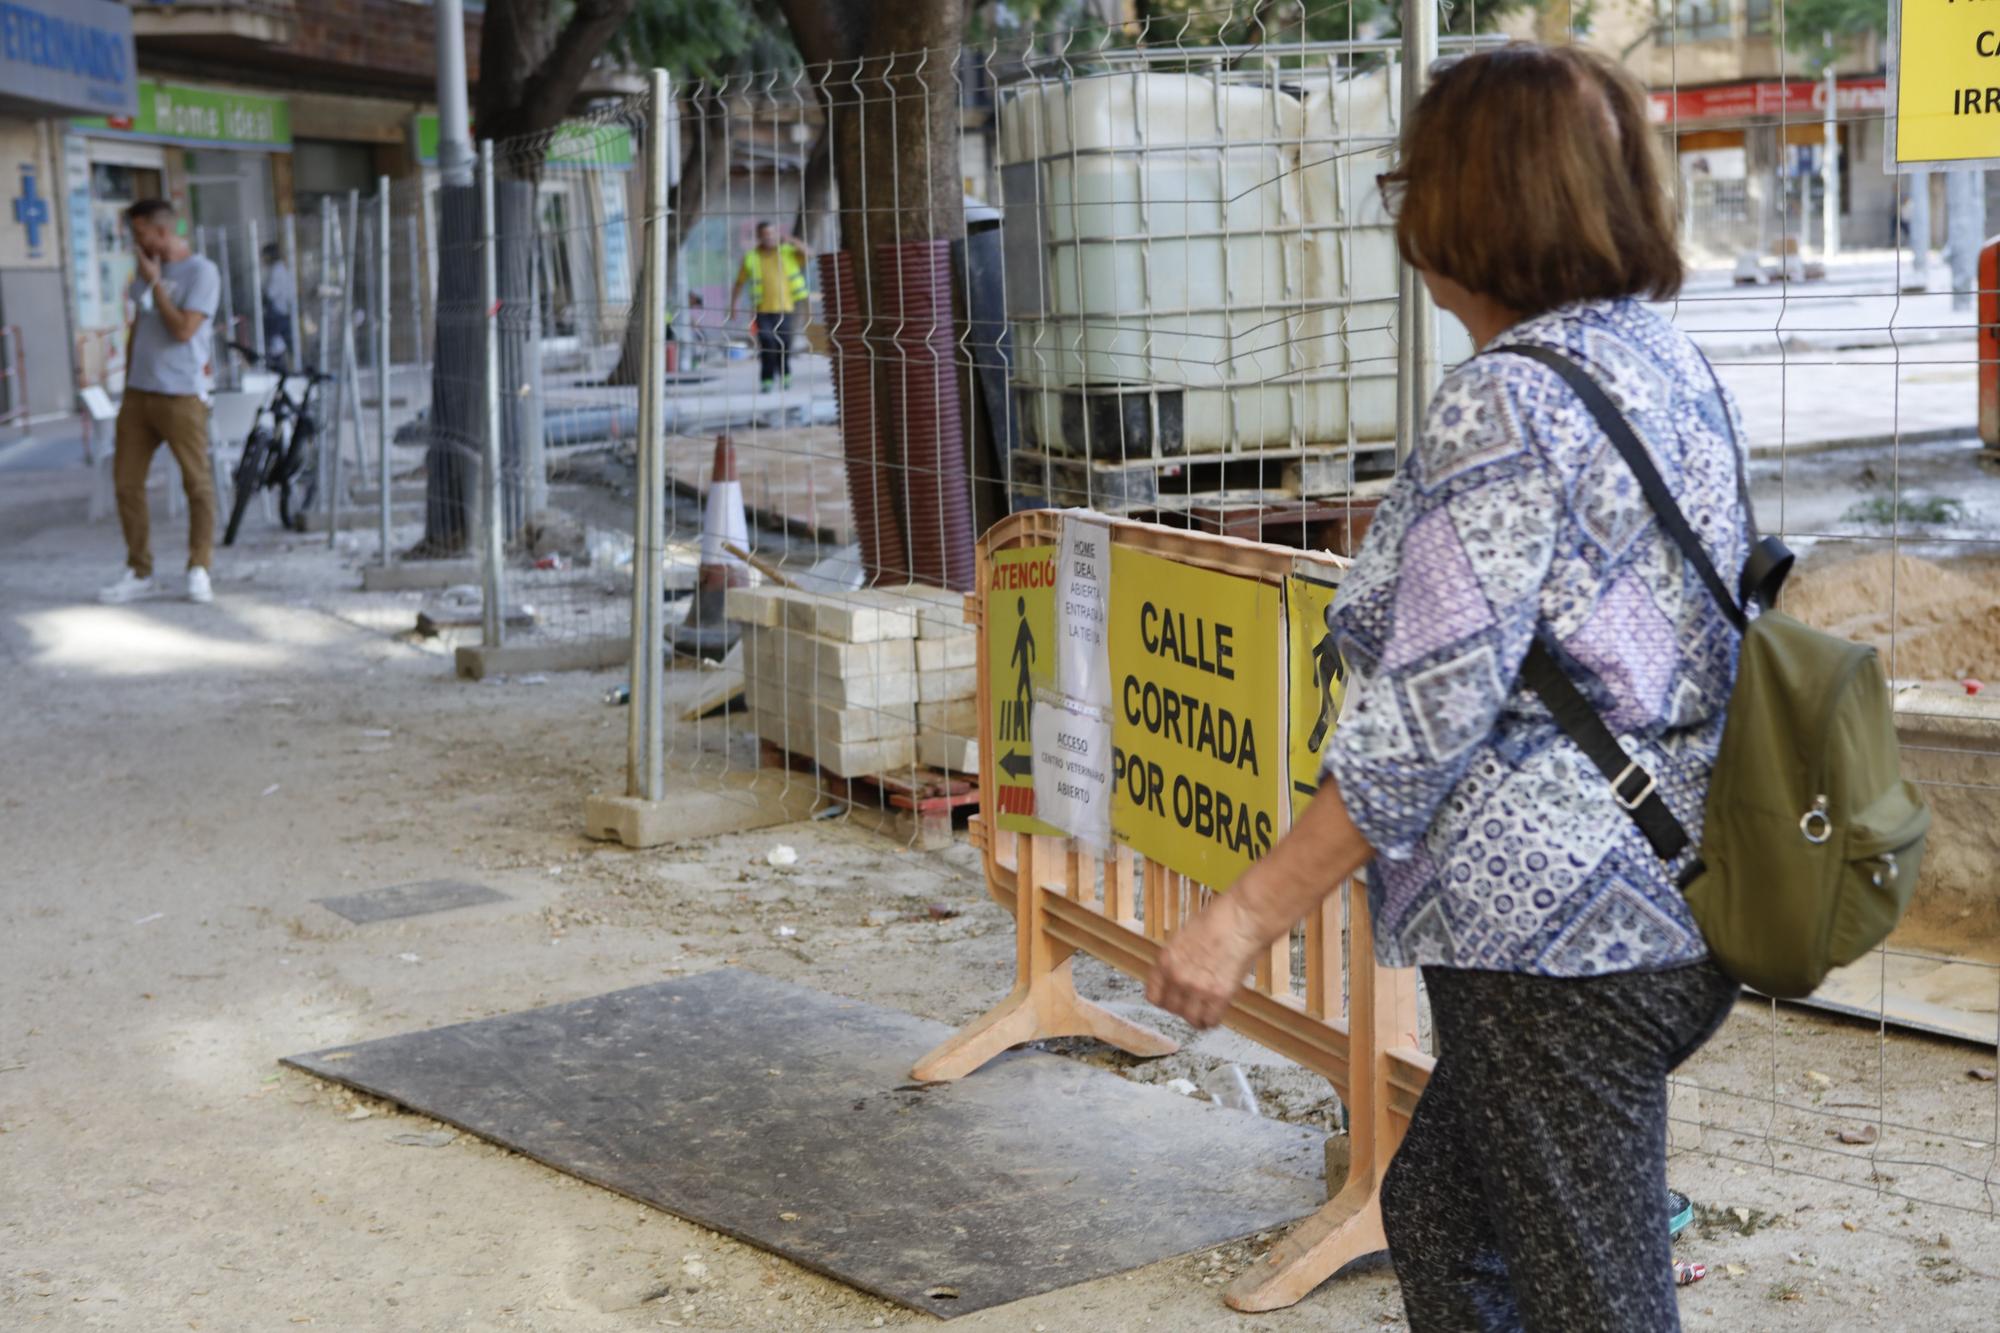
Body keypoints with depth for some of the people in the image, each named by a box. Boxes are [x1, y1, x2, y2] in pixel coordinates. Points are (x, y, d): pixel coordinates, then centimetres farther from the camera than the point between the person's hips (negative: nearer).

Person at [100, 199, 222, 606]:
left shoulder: (201, 273, -8)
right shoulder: (144, 270, 13)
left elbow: (183, 329, -17)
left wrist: (155, 283, -12)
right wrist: (127, 389, 18)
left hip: (182, 395, -6)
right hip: (138, 393, 7)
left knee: (197, 483, 0)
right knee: (127, 482, 5)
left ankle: (198, 570, 11)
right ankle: (139, 573, 13)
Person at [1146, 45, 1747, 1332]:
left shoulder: (1504, 401, -19)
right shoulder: (1672, 362, 9)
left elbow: (1429, 716, -23)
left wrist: (1250, 913, -17)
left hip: (1551, 937, -10)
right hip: (1669, 913, 10)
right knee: (1439, 1211, 25)